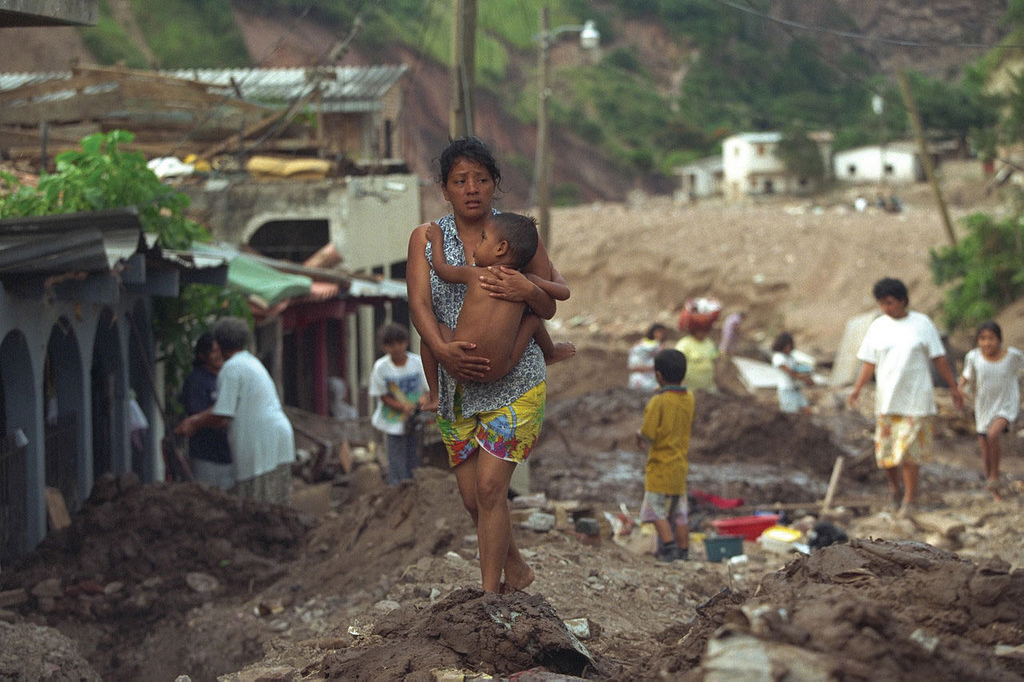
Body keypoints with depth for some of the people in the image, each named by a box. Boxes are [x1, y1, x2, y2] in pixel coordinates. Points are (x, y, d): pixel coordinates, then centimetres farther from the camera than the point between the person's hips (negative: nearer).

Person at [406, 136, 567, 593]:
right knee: (472, 496, 6)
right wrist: (442, 349, -27)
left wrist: (528, 289, -21)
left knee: (489, 487, -12)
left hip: (514, 382, -3)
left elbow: (550, 309, 2)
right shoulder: (427, 238, 3)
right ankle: (515, 569, 31)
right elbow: (419, 302, -9)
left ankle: (490, 593, -4)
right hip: (455, 382, 3)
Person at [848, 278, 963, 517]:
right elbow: (869, 362, 7)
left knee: (909, 452, -8)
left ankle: (910, 499, 2)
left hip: (916, 398, -3)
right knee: (885, 451, 3)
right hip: (886, 398, 3)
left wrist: (953, 387, 5)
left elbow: (939, 358, 5)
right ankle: (894, 486, 29)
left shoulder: (922, 324, 0)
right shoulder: (877, 327, 7)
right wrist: (857, 387, -7)